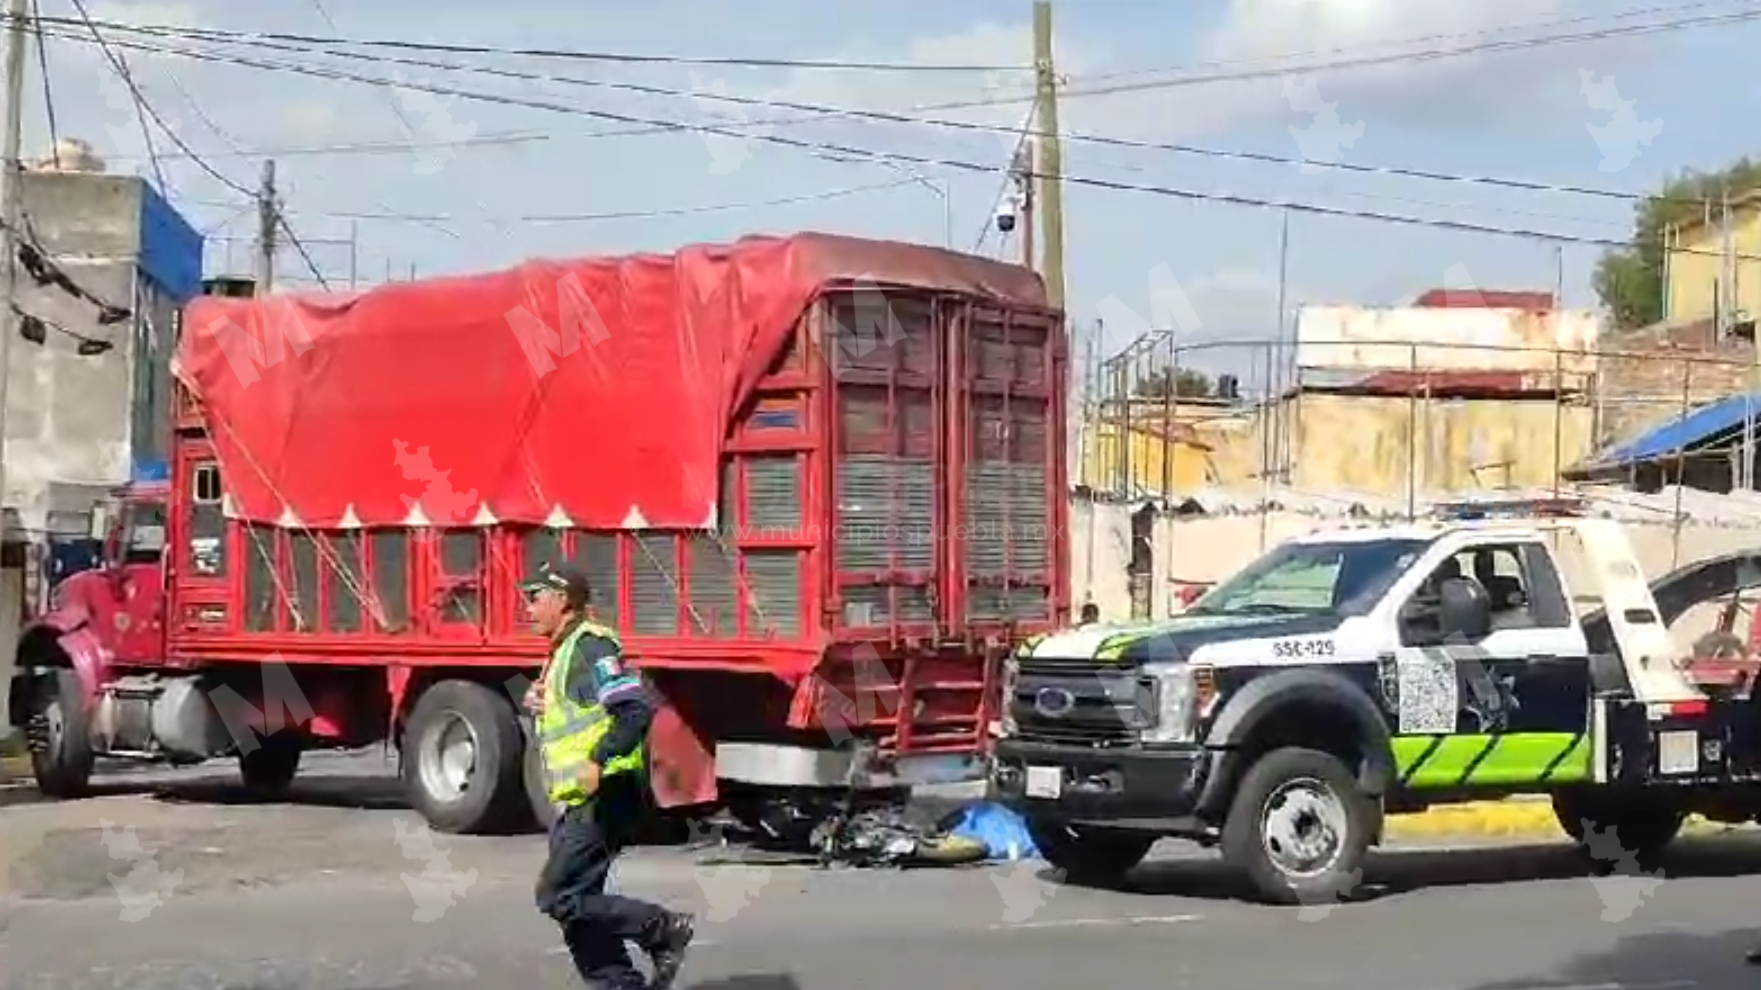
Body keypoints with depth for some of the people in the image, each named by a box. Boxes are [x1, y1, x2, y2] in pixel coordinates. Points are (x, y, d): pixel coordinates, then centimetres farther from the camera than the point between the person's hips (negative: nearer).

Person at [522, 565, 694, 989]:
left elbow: (637, 709, -23)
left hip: (602, 797, -10)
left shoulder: (590, 645, -12)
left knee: (559, 896, -13)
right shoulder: (563, 652, 20)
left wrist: (599, 762, -31)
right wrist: (538, 704, 9)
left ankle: (665, 930, -6)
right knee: (577, 904, 9)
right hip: (577, 801, 10)